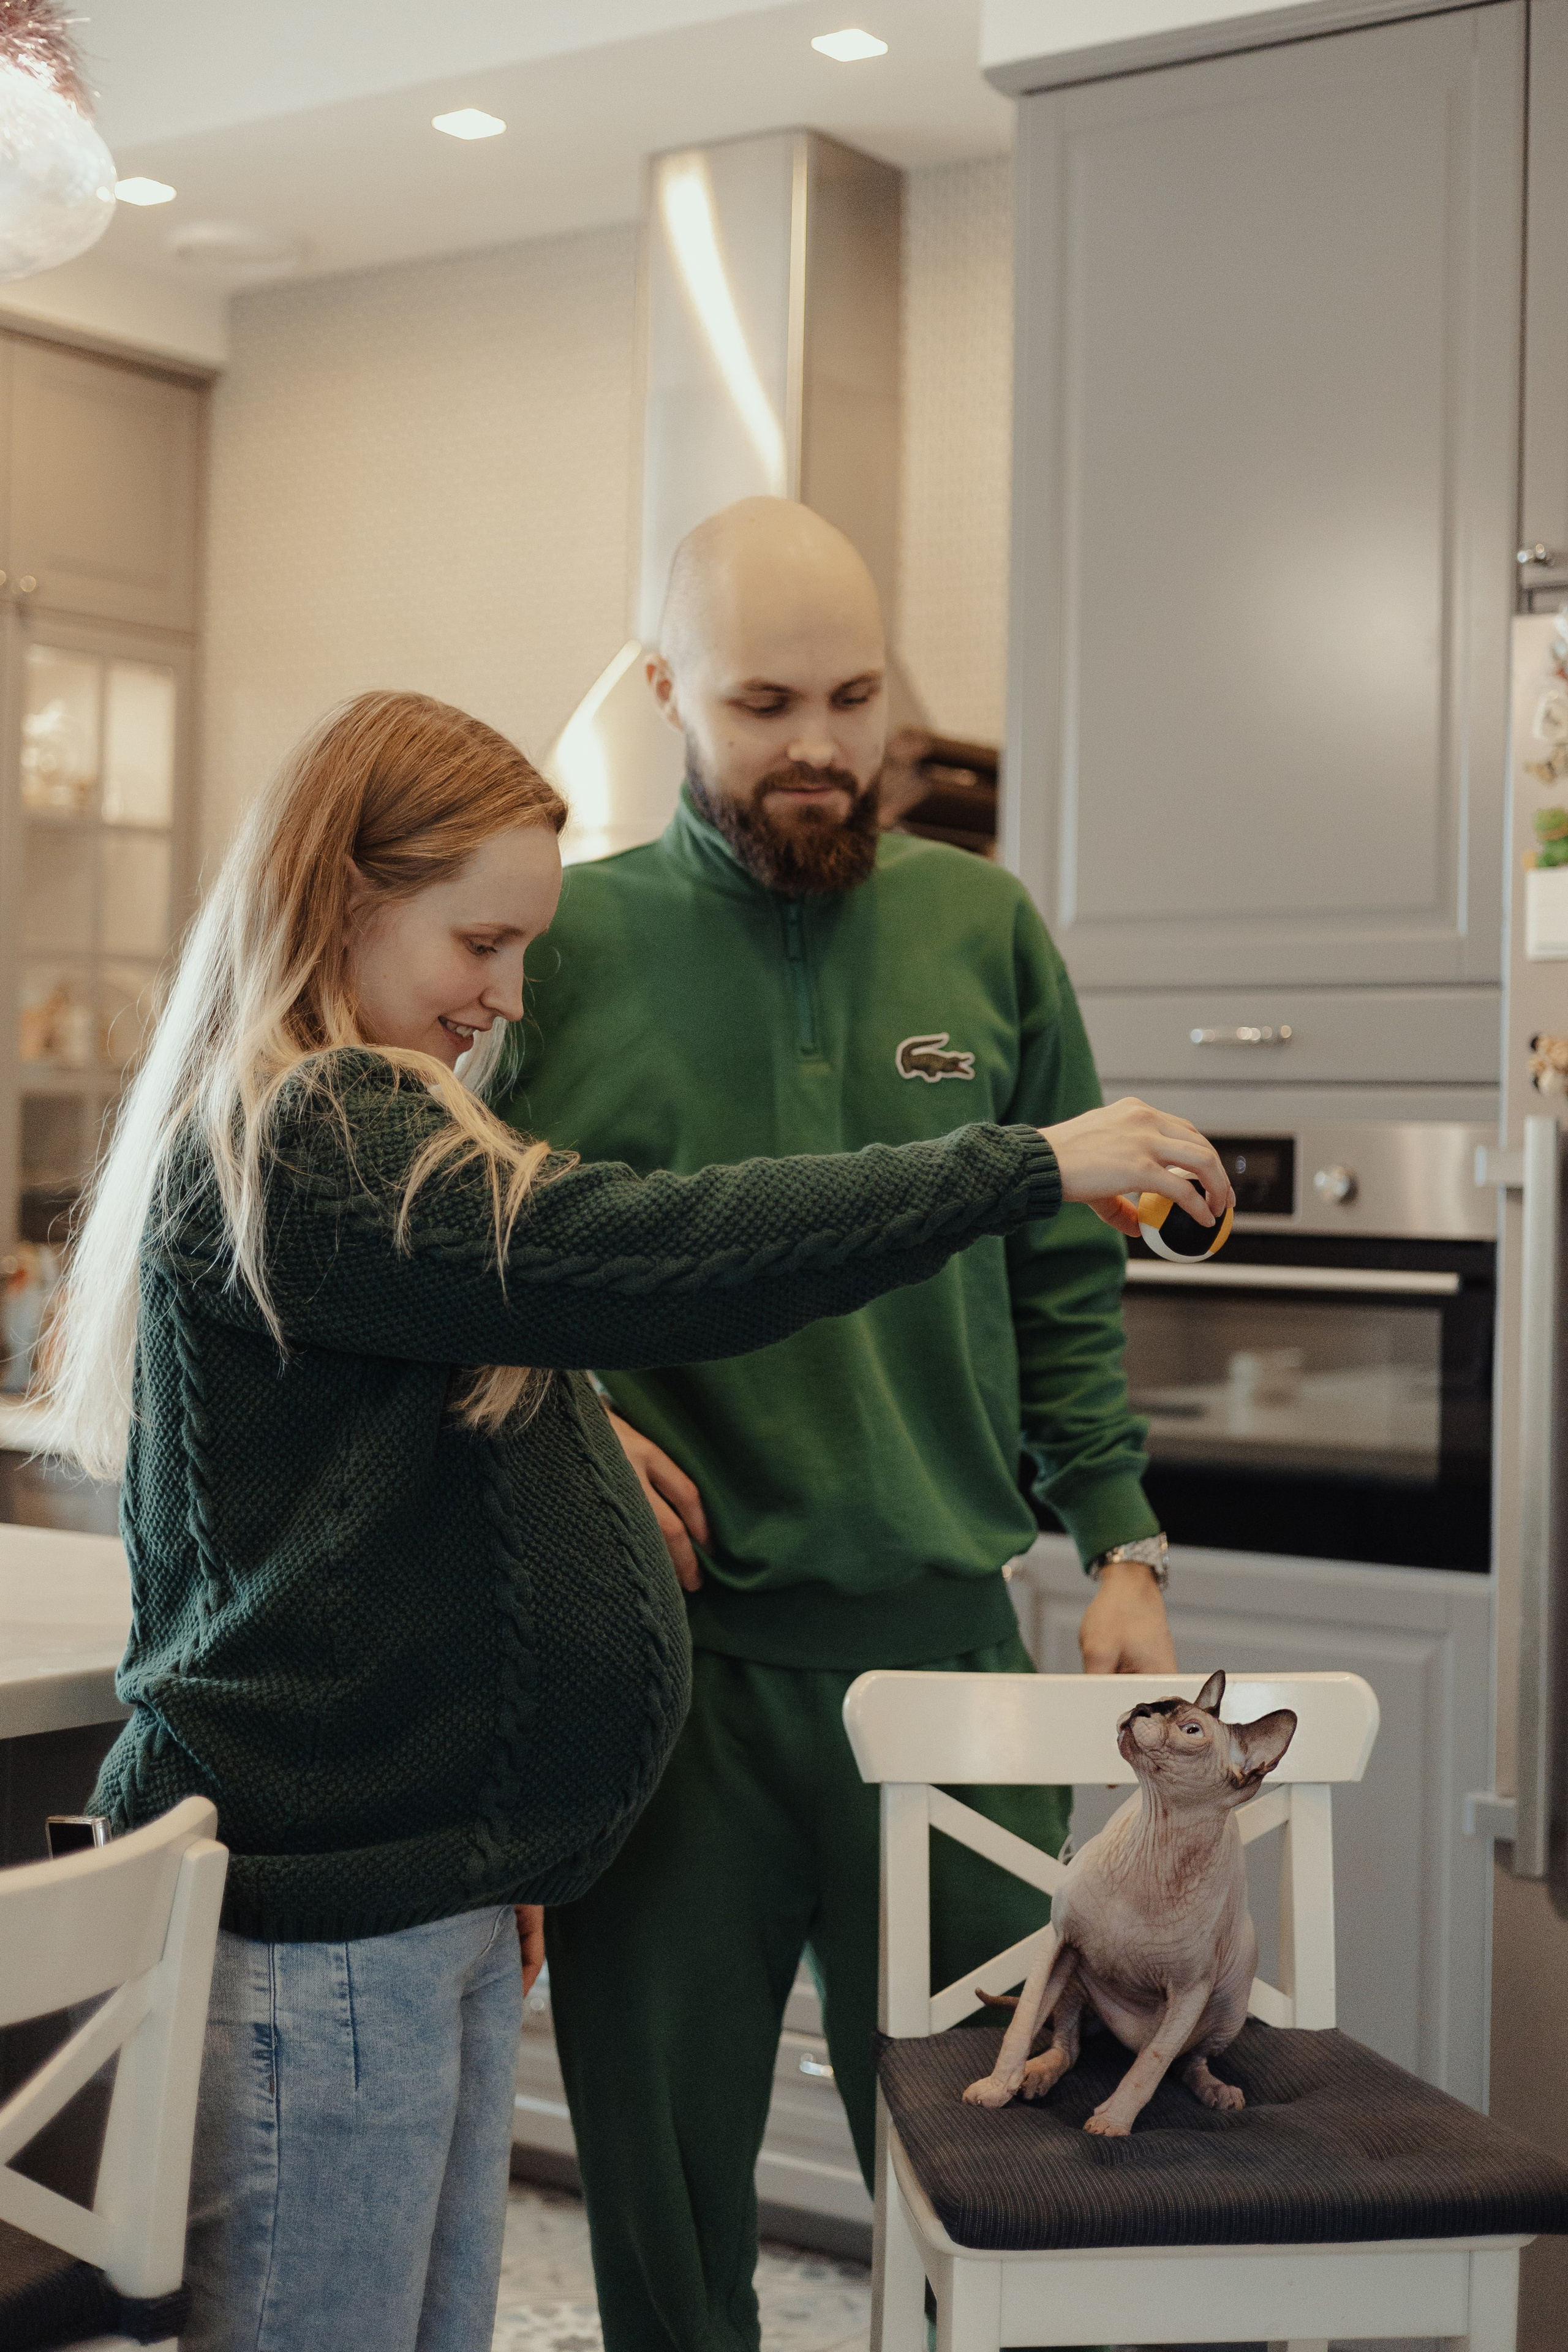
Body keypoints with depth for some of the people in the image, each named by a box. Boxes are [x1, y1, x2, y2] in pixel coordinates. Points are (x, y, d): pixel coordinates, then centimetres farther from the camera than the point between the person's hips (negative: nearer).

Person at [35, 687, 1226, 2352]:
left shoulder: (297, 1129, 18)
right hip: (323, 1910, -10)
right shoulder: (307, 1143, -16)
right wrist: (1026, 1168, -23)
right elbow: (635, 1256, -29)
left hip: (430, 1884, 10)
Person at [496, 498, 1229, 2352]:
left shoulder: (984, 931, 6)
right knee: (664, 2181, 13)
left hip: (945, 1631, 2)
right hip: (662, 1637, -1)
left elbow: (1063, 1279, 10)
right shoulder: (563, 944, -1)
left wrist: (1121, 1546, 3)